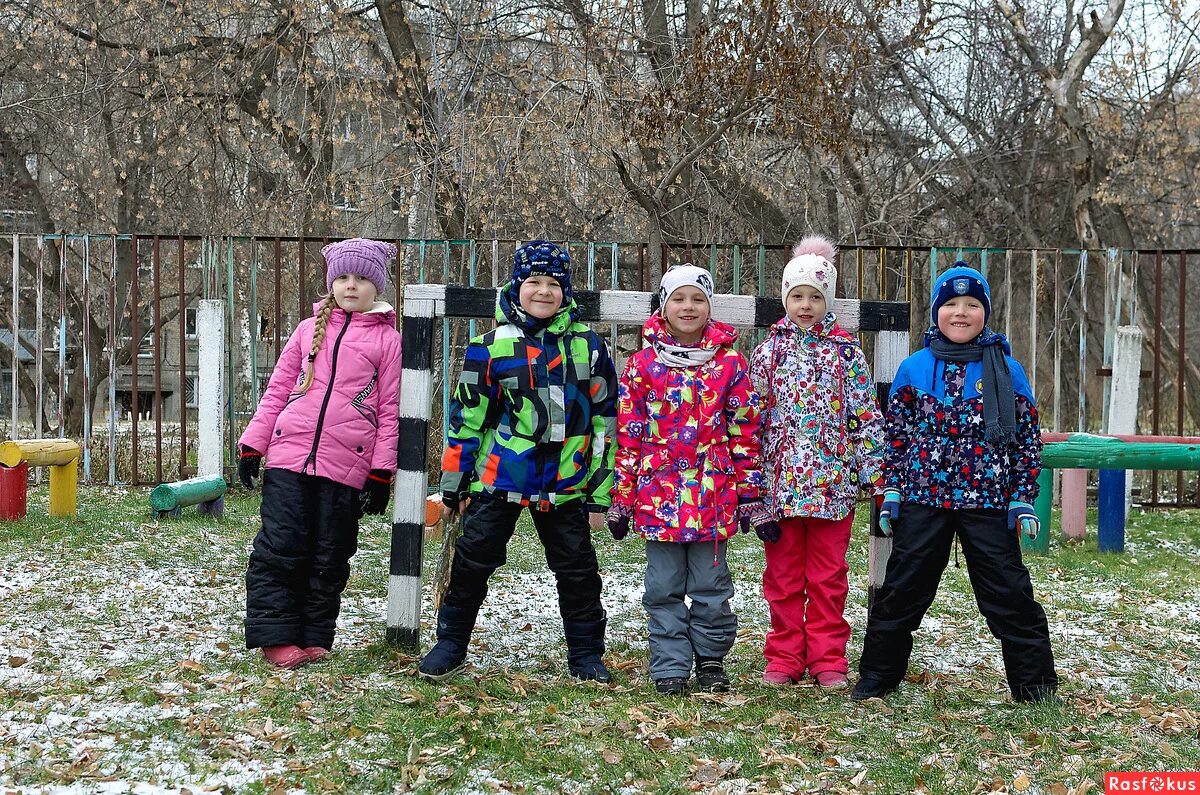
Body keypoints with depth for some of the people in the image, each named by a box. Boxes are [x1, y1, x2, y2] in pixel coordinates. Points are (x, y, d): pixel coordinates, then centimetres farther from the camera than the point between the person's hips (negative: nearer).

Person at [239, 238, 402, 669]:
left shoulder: (387, 339, 6)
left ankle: (313, 638, 16)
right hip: (289, 455, 2)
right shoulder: (310, 328, 13)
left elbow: (390, 411, 4)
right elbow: (278, 388, 15)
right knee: (279, 548, -3)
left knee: (329, 560, 5)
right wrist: (252, 444, 9)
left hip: (346, 466, -1)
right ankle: (276, 636, 6)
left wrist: (381, 473, 0)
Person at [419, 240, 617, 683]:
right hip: (499, 477, -1)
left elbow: (606, 418, 7)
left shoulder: (587, 345, 4)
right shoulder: (491, 346, -1)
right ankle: (450, 645, 18)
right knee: (473, 560, 3)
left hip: (565, 484, 1)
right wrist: (453, 485, 4)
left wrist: (601, 491, 4)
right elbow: (467, 419, 4)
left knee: (578, 570, 7)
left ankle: (586, 655, 21)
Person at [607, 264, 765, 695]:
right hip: (658, 492, 0)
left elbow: (745, 433, 5)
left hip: (713, 494, 0)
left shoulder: (730, 364, 3)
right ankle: (670, 667, 15)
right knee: (664, 588, 6)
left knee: (710, 585, 7)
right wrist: (621, 499, 3)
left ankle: (710, 660, 21)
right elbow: (627, 435, 4)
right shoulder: (642, 365, 3)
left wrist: (749, 494, 3)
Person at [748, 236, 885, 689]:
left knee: (829, 578, 6)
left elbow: (866, 418, 3)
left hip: (833, 482, -1)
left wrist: (875, 476, -1)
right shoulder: (767, 353, 5)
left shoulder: (847, 353, 3)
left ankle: (828, 662, 14)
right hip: (780, 481, 1)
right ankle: (783, 660, 17)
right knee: (783, 577, 8)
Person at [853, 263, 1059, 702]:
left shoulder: (1007, 370, 2)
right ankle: (876, 676, 21)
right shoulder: (913, 369, 4)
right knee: (900, 592, 8)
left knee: (1010, 595, 2)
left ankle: (1036, 685, 13)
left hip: (988, 502, -1)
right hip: (923, 500, 1)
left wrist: (1024, 499, -1)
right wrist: (891, 491, 3)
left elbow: (1028, 438, 5)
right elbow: (896, 435, 9)